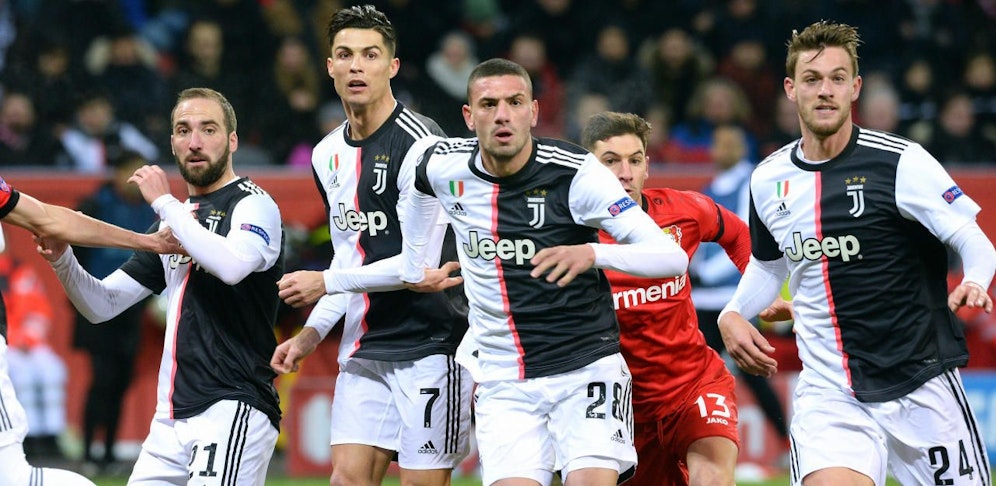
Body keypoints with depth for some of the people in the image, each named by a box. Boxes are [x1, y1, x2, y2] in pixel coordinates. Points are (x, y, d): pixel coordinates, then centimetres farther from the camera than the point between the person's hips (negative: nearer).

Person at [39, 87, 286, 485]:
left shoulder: (253, 205, -2)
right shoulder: (176, 221, 22)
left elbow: (232, 265, -26)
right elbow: (102, 305, 22)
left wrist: (163, 201, -15)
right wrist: (62, 259, 2)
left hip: (234, 408, -8)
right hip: (171, 418, 8)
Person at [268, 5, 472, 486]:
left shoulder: (419, 145, -14)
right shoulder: (328, 155, 12)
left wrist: (326, 282, -11)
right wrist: (313, 331, 11)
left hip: (430, 343, -7)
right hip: (364, 351, 7)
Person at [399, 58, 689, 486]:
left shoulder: (575, 173, -14)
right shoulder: (444, 169, -2)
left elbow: (672, 256, -20)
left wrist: (592, 254, -36)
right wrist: (413, 268, 30)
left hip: (586, 369, -3)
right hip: (503, 382, 3)